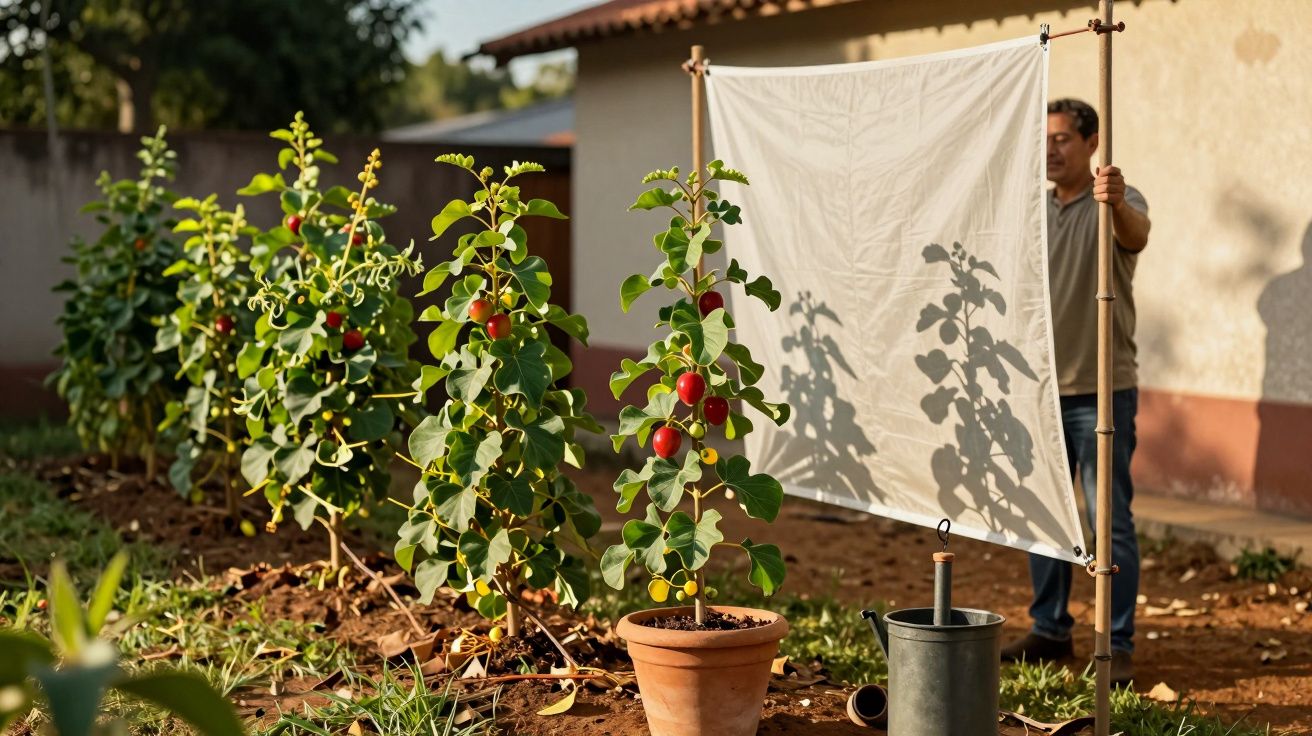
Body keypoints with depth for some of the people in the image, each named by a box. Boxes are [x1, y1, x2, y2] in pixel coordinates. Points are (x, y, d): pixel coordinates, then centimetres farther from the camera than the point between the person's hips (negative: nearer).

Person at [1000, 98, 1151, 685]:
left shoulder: (1118, 201, -6)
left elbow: (1136, 236, -30)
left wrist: (1115, 202, -52)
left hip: (1101, 391, -6)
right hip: (1041, 390, 6)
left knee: (1112, 521, -4)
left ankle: (1119, 646, 2)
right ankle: (1050, 631, 23)